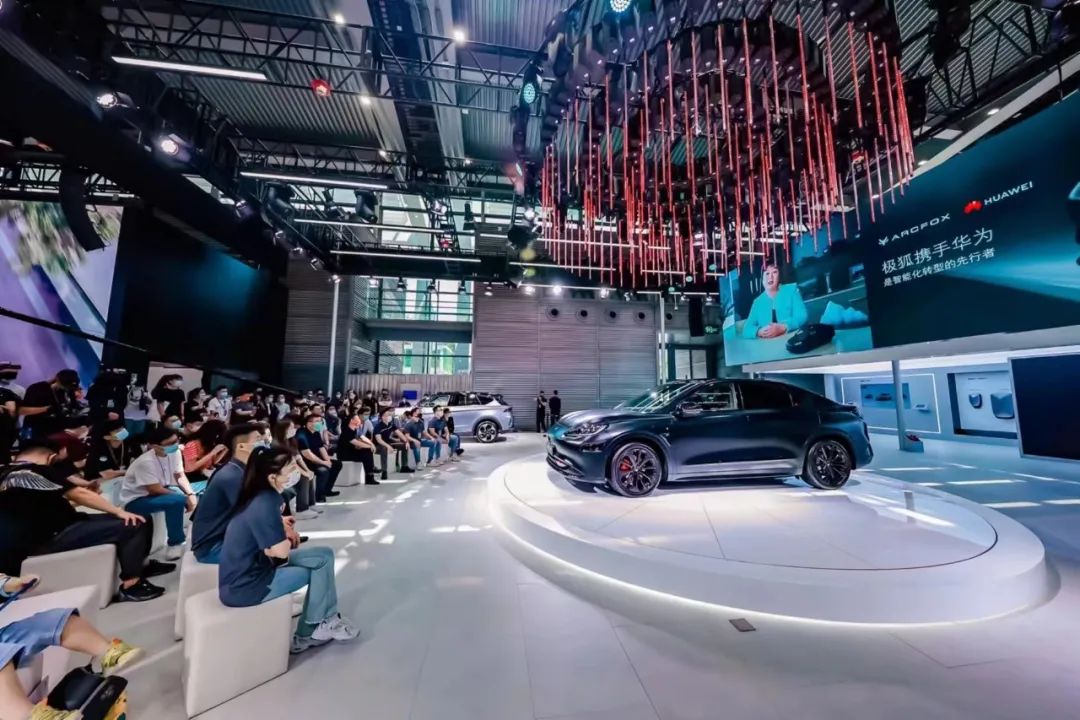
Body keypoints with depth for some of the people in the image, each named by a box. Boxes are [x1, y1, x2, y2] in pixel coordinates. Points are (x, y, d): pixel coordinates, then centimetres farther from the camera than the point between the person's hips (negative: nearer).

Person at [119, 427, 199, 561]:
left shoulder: (174, 452, -10)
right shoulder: (146, 462, -30)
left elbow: (180, 476, -3)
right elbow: (155, 490, -25)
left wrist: (191, 494, -18)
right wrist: (184, 497, -19)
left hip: (157, 491, 8)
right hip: (134, 501, -8)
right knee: (177, 501, -32)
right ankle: (175, 544, -15)